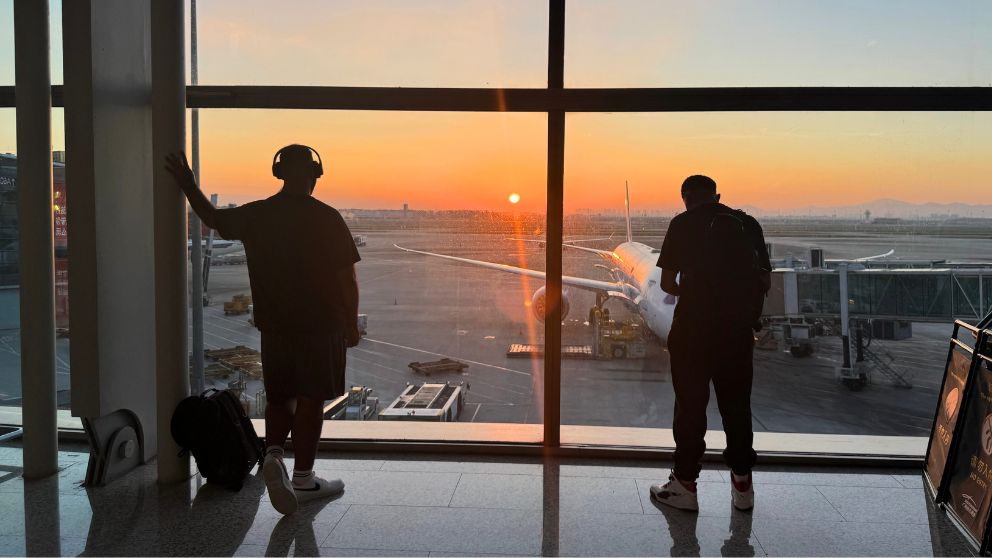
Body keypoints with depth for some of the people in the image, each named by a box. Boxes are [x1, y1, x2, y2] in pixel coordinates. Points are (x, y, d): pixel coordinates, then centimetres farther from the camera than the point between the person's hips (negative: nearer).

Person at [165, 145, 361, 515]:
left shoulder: (255, 215, 1)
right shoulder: (327, 219, -10)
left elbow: (215, 219, 21)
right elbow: (346, 279, -10)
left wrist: (189, 186, 35)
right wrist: (352, 325, 2)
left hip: (274, 324, 4)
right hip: (321, 325, -3)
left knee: (279, 396, 18)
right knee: (310, 400, 6)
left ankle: (273, 454, -5)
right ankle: (303, 479, 13)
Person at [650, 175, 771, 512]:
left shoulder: (684, 223, -2)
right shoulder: (747, 223, 8)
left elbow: (667, 283, -4)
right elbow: (766, 280, 8)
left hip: (694, 326, -4)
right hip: (739, 329, 4)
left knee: (690, 403, 6)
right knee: (737, 404, 14)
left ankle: (685, 484, 12)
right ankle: (742, 484, 24)